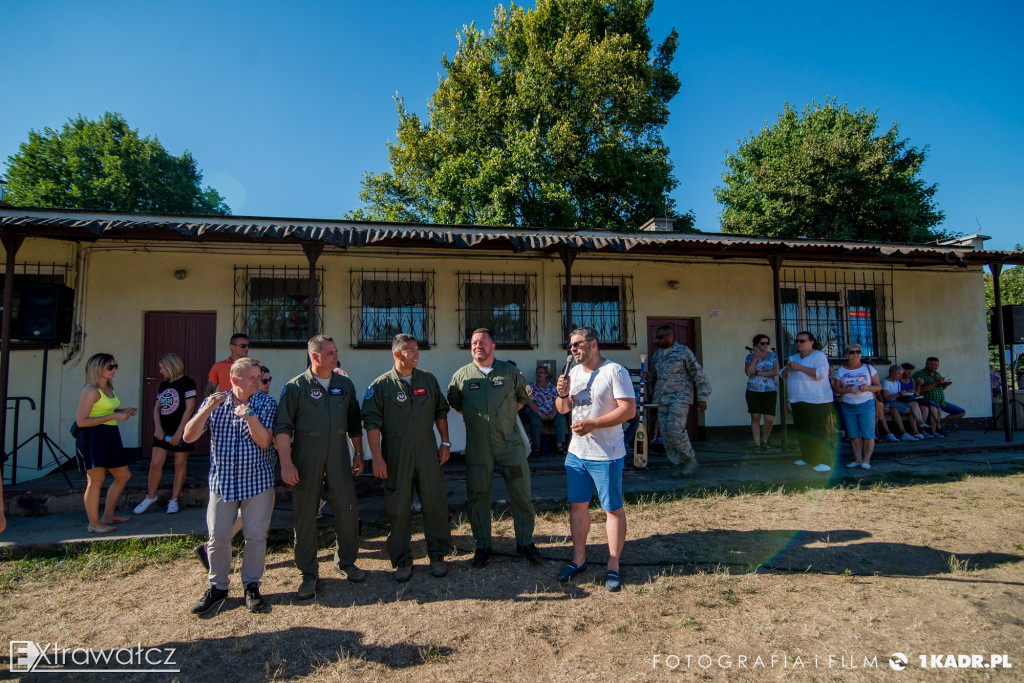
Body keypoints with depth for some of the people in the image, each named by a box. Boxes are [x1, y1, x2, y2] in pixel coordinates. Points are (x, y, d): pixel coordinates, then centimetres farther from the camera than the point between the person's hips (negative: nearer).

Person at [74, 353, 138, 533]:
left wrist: (123, 411, 8)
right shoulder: (91, 391, -14)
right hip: (93, 437, -9)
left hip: (109, 437, 10)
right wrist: (114, 416, -20)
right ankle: (94, 524, 9)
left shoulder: (108, 388, 14)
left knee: (123, 475, 14)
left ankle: (108, 515, 28)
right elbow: (81, 421, -19)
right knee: (96, 480, -3)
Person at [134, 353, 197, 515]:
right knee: (155, 464, 3)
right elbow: (157, 408, 14)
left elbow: (189, 408, -12)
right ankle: (150, 497, 20)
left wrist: (179, 432, -15)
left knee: (180, 465, 3)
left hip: (180, 431, -6)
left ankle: (174, 500, 13)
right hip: (162, 430, 6)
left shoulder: (187, 383, -8)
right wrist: (157, 428, -2)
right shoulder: (163, 385, 13)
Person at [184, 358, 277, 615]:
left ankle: (251, 585, 21)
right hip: (222, 482, 2)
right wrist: (207, 410, -18)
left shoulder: (266, 404, -5)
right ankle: (217, 587, 25)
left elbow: (264, 441, -14)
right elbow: (189, 437, -4)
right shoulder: (214, 403, 1)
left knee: (255, 536, 4)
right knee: (218, 536, 6)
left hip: (257, 482, -1)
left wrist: (249, 415, -26)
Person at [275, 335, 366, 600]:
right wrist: (286, 463, -14)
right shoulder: (296, 387, -4)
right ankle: (308, 573, 19)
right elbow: (282, 427, -7)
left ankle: (346, 561, 27)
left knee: (347, 510, 6)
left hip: (339, 457, 3)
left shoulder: (345, 384, 7)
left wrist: (358, 454, 12)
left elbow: (354, 423, 14)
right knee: (304, 515, 4)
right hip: (306, 459, -3)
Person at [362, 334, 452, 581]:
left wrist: (445, 442, 8)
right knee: (399, 509, 5)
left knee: (435, 504, 7)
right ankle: (402, 560, 21)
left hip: (428, 454, 3)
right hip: (396, 457, -2)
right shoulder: (381, 385, -3)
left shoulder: (429, 380, 7)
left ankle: (437, 555, 23)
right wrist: (377, 457, -13)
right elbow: (372, 422, -6)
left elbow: (440, 412, 14)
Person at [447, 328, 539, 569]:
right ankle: (482, 546, 23)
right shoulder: (461, 375, 5)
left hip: (510, 442, 0)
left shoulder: (509, 371, 5)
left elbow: (523, 396, 19)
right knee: (477, 497, 7)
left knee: (521, 494, 4)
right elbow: (453, 401, 18)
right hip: (477, 446, 0)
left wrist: (509, 412, 10)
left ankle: (525, 542, 21)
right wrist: (473, 417, 11)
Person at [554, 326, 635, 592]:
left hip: (606, 455, -7)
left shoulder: (615, 371, -11)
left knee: (613, 509, 4)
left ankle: (613, 566, 15)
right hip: (576, 452, 7)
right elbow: (563, 409, 18)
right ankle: (579, 559, 27)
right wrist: (562, 395, -5)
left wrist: (592, 424, -23)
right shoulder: (574, 373, 11)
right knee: (577, 505, 13)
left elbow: (629, 409, -18)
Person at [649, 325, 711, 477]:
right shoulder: (656, 355, 14)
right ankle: (677, 464, 13)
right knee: (665, 433, 2)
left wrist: (702, 397, -7)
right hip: (662, 400, 6)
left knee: (675, 430, -16)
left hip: (680, 398, -6)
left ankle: (690, 459, 6)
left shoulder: (684, 352, -4)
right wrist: (653, 394, 29)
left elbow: (698, 374, -4)